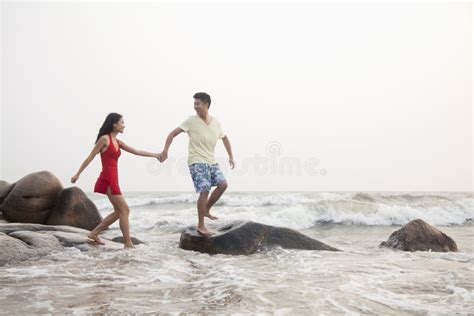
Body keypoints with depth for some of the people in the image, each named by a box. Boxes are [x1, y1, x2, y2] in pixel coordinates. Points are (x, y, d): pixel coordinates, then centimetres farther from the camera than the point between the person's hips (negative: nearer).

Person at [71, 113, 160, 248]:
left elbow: (136, 151, 16)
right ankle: (128, 243, -1)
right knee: (124, 210, -6)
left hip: (113, 180, 9)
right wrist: (78, 174, -5)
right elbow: (90, 157, -6)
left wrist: (155, 155, 12)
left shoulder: (118, 142, 15)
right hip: (108, 179, -9)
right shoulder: (104, 139, -8)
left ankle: (94, 233, 19)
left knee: (119, 211, 13)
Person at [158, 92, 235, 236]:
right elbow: (172, 134, -7)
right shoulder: (191, 121, -9)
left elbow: (224, 138, 21)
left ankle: (206, 209, 13)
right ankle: (201, 225, -2)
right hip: (197, 162, -5)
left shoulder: (216, 123, 4)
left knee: (223, 184, -9)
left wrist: (231, 156, 16)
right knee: (204, 191, -14)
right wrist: (165, 151, -18)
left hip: (211, 161, 5)